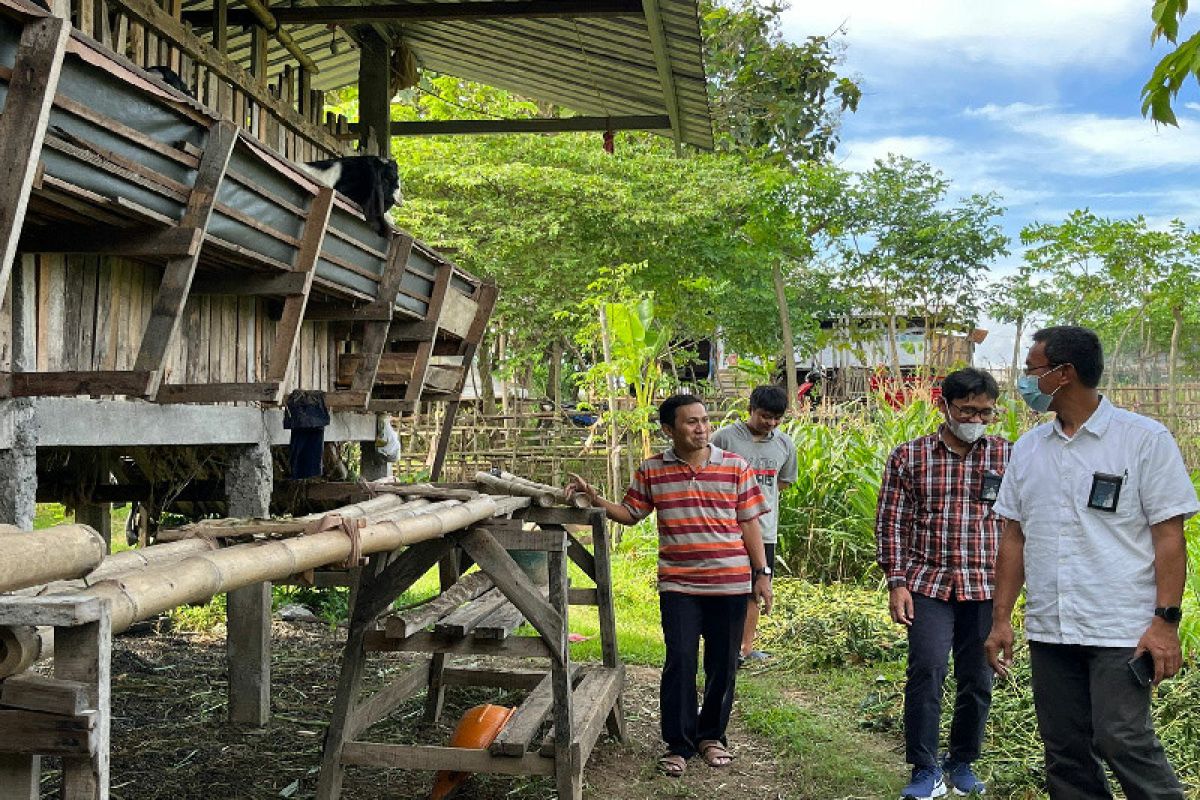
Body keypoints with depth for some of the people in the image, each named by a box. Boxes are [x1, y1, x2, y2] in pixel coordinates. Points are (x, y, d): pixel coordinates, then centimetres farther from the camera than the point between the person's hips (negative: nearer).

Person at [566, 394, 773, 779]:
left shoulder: (735, 466, 0)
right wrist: (594, 498, -5)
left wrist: (761, 574, 2)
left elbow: (749, 523, 4)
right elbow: (630, 513, 11)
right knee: (680, 662, -5)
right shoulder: (652, 471, 2)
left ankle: (711, 735, 30)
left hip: (730, 584, 1)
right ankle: (678, 744, 11)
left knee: (723, 663, 9)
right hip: (678, 585, 0)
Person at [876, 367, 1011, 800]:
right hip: (929, 583, -2)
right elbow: (891, 522, 1)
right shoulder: (909, 456, 1)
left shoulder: (1007, 455, 3)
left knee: (977, 680, 10)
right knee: (926, 668, -13)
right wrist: (896, 582, -4)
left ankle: (962, 763, 29)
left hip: (986, 587, 2)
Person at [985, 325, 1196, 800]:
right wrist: (1001, 619, 8)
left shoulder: (1145, 440, -4)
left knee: (1124, 742, -10)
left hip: (1122, 631, -5)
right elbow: (1014, 537, 12)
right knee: (1065, 752, 10)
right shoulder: (1028, 449, 10)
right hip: (1048, 631, 5)